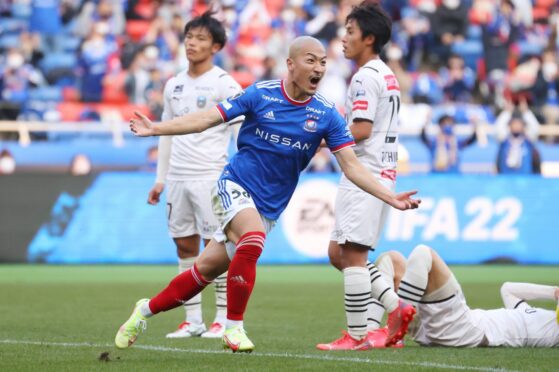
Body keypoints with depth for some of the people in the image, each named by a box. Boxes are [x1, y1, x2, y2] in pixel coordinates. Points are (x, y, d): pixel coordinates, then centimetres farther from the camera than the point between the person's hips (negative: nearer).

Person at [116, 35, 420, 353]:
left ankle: (147, 310, 25)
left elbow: (351, 166, -5)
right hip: (235, 186, -3)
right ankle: (234, 327, -18)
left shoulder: (326, 115, -5)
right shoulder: (261, 94, -9)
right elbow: (208, 118, -6)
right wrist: (156, 129, -14)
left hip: (268, 207, 3)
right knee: (253, 239, -32)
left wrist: (390, 197, -16)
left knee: (206, 270, 4)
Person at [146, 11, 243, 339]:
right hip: (178, 177, 6)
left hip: (210, 177, -6)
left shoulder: (224, 84, -5)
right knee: (185, 247, 6)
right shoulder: (174, 85, 14)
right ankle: (193, 321, 10)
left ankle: (224, 320, -1)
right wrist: (160, 179, 16)